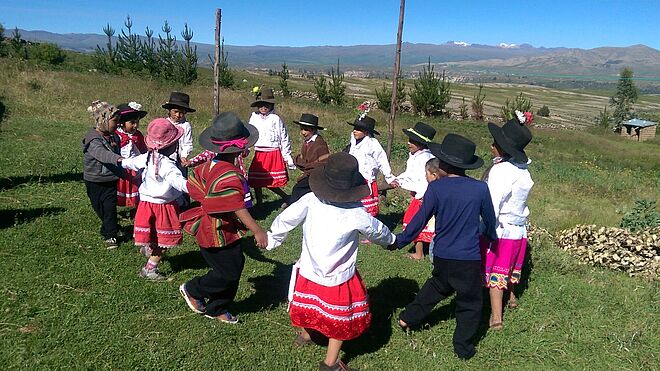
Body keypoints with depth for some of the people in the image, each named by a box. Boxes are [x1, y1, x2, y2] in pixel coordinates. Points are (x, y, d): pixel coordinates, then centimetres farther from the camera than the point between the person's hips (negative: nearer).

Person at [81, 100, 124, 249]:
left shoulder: (114, 137, 2)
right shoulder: (93, 139, -20)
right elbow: (101, 153, -40)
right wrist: (118, 159, -58)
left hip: (110, 180, 4)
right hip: (94, 182, -4)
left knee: (110, 207, -1)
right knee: (99, 208, 10)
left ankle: (110, 236, 8)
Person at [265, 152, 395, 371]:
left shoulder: (311, 200, -20)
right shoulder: (357, 214, -21)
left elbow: (285, 219, -9)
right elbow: (378, 232, -1)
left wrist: (272, 240, 11)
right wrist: (391, 240, 23)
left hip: (308, 272, 4)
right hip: (338, 279, -3)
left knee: (309, 309, 30)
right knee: (340, 320, 19)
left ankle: (305, 335, 56)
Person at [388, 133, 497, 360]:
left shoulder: (436, 187, -13)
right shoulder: (480, 188, -9)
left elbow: (420, 221, -9)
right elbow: (489, 219, 7)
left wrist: (399, 241, 4)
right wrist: (491, 237, 28)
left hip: (442, 256, 2)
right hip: (469, 258, -2)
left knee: (437, 287, 29)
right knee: (470, 303, 16)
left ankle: (408, 318, 38)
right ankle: (463, 347, 24)